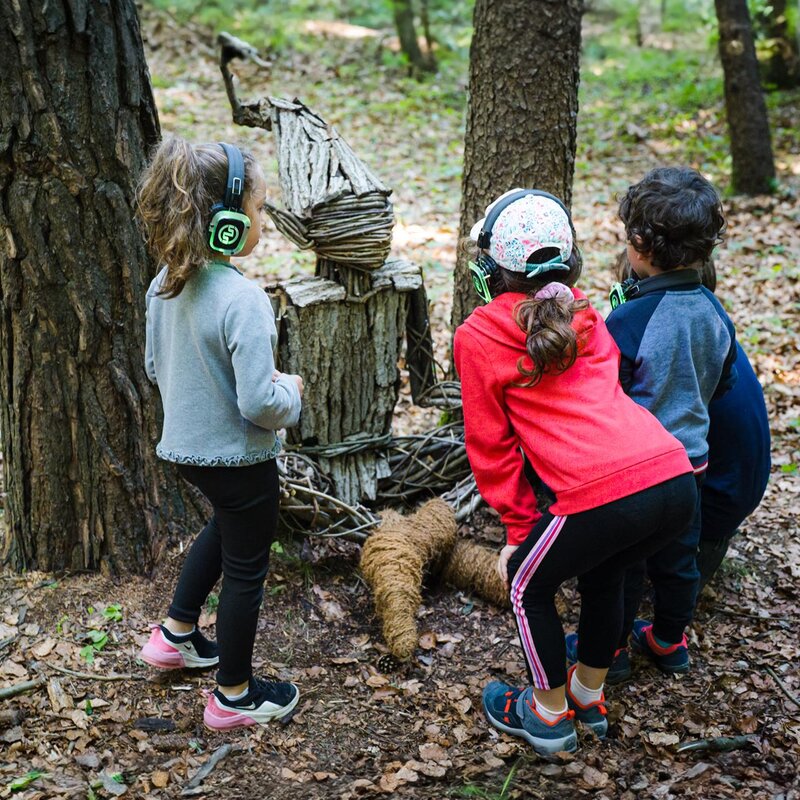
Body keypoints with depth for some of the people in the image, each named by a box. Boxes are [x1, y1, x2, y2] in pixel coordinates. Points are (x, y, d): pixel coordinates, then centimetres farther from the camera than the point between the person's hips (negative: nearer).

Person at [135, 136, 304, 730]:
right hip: (239, 456, -8)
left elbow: (156, 367, 9)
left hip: (186, 445, 8)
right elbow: (260, 404, -30)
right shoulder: (243, 299, -28)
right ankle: (234, 695, 28)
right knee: (245, 569, 12)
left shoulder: (165, 285, -3)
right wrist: (291, 391, -9)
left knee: (227, 525, 34)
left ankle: (177, 633, 41)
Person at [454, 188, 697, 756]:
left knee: (529, 585, 22)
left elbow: (493, 445, 10)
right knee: (604, 575, 33)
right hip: (676, 478, 6)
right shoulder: (585, 317, 22)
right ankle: (589, 694, 49)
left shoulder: (478, 337, 7)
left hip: (604, 495, -6)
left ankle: (550, 714, 36)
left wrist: (519, 529, 18)